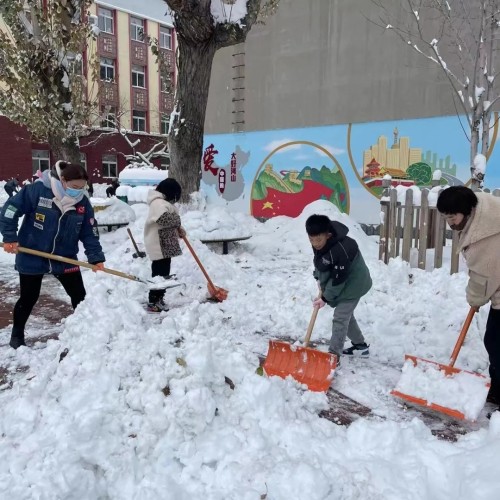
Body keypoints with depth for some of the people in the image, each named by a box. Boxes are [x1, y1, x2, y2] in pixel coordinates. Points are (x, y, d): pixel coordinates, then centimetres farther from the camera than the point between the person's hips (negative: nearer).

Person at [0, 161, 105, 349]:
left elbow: (90, 233, -5)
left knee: (79, 295, 8)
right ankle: (17, 335, 32)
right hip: (31, 256, -3)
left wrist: (96, 258, -14)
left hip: (65, 258, 3)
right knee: (29, 298, 10)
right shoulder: (37, 190, -19)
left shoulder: (83, 202, -8)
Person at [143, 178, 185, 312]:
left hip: (165, 246, 11)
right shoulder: (159, 203, -16)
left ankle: (158, 300, 24)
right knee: (159, 275, -8)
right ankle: (153, 303, -1)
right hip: (160, 246, -11)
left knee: (164, 275, 15)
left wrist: (178, 229, 6)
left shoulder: (163, 202, 20)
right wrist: (178, 222, -12)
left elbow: (169, 223, 24)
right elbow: (165, 219, -31)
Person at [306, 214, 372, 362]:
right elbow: (319, 262, 9)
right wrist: (319, 279, 0)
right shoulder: (319, 243, -12)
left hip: (353, 284, -9)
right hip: (341, 283, 9)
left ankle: (334, 355, -1)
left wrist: (325, 298, -20)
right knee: (346, 315, 19)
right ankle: (361, 346, 35)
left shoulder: (340, 250, -38)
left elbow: (338, 279, -29)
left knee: (340, 318, -9)